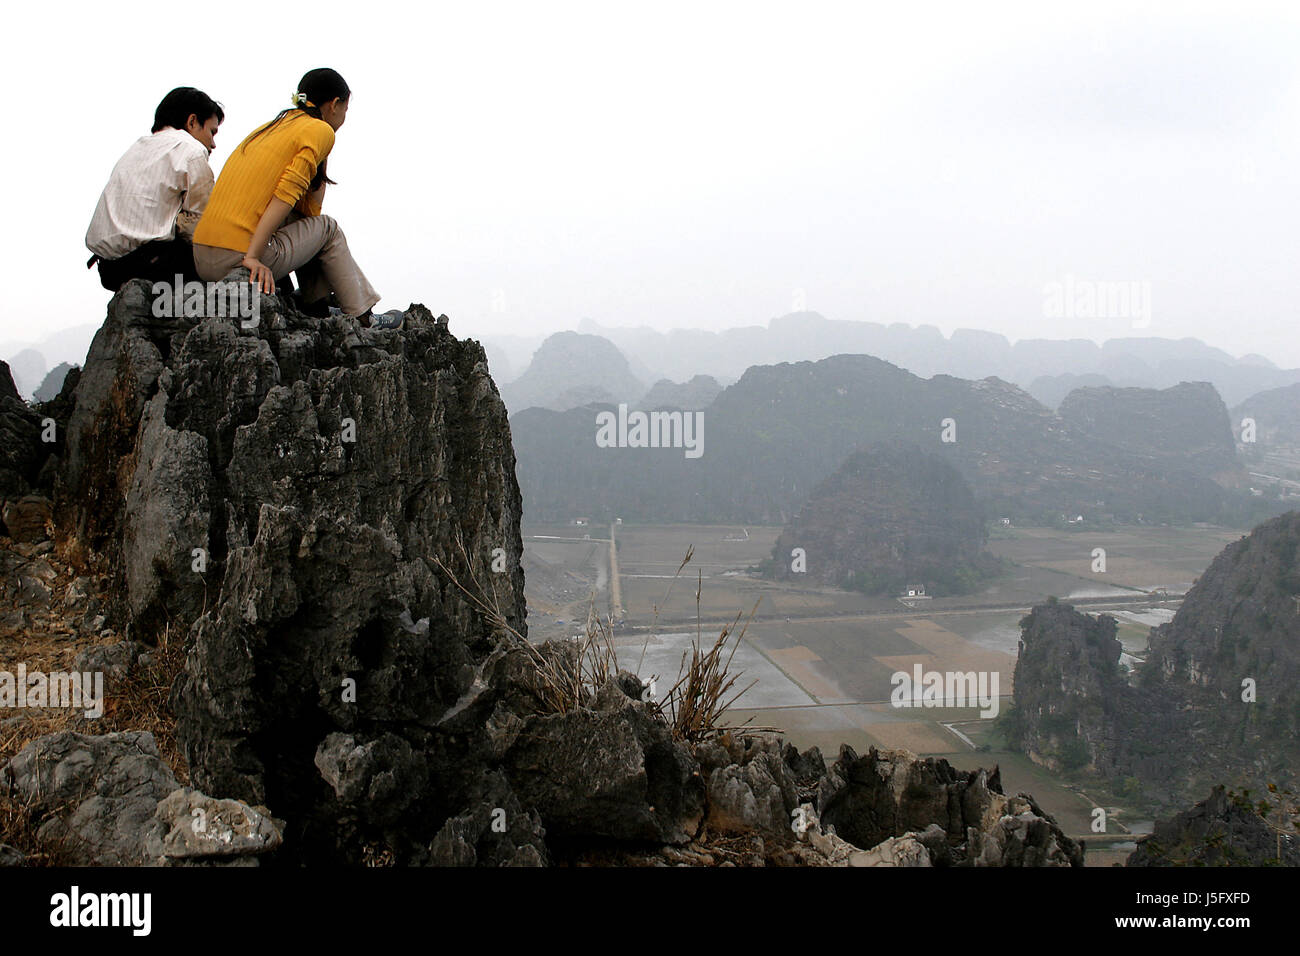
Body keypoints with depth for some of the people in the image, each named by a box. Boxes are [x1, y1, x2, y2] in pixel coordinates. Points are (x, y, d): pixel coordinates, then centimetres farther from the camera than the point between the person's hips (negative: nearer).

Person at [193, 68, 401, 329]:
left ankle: (317, 307, 25)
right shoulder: (321, 131, 0)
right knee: (327, 228, 15)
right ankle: (364, 319, 19)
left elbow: (310, 209, 22)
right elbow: (286, 194, -14)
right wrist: (253, 257, -19)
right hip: (237, 260, -8)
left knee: (311, 223, 24)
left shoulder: (270, 128, 23)